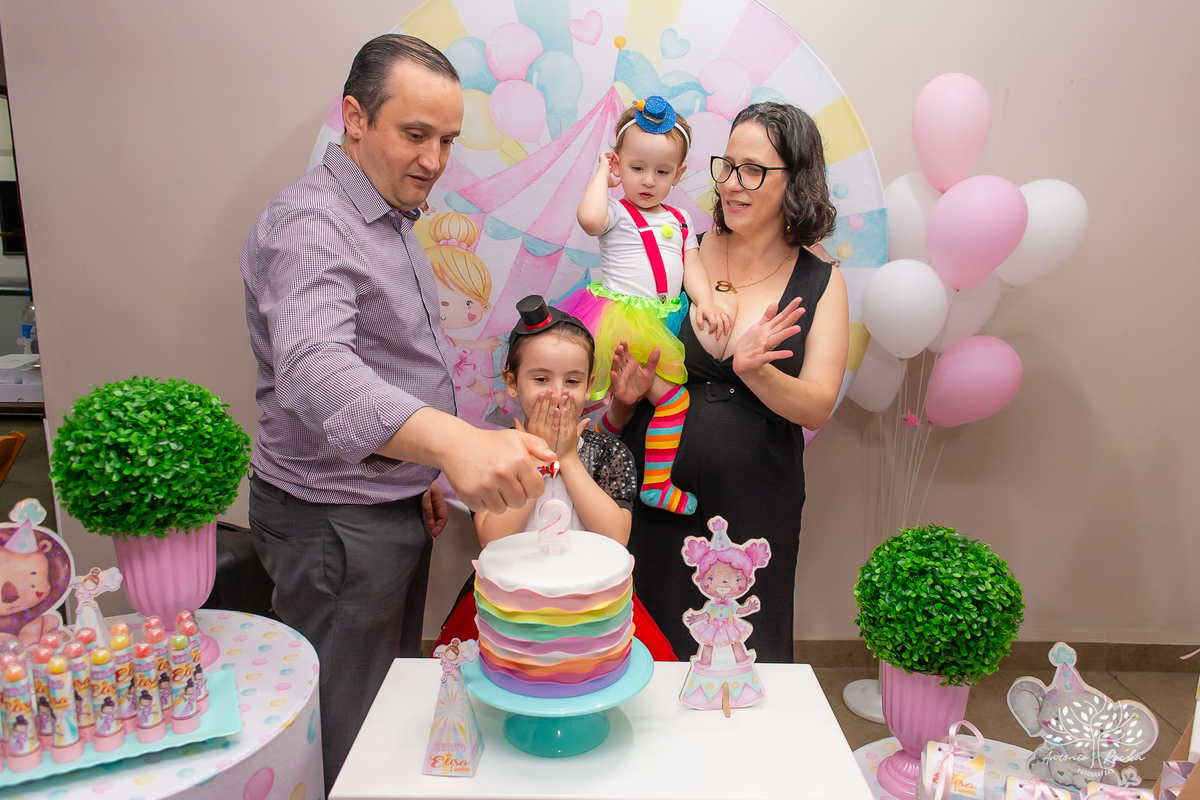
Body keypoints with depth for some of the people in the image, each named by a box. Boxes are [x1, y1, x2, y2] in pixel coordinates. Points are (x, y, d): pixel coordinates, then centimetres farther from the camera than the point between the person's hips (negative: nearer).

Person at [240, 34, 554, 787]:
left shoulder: (393, 218, 10)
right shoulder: (308, 225, -21)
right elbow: (314, 371, -40)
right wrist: (454, 439, -56)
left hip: (396, 505, 9)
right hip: (336, 522, -9)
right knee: (345, 738, 7)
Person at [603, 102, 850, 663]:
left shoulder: (820, 284, 1)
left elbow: (816, 407, -6)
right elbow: (625, 354, 11)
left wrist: (754, 371, -23)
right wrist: (625, 397, -11)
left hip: (754, 507, 0)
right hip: (655, 488, 1)